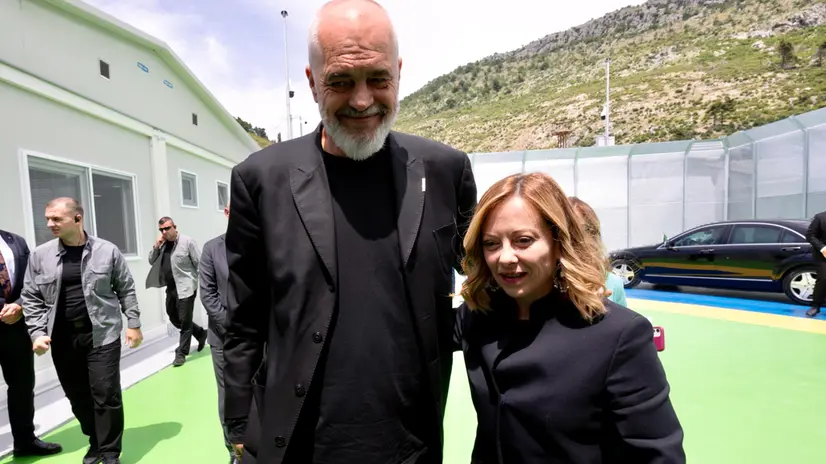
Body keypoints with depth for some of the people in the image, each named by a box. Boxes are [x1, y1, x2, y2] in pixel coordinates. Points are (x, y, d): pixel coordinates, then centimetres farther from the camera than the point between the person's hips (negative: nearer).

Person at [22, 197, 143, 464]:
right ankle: (96, 442, 33)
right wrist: (37, 333, -3)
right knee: (77, 396, 13)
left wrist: (134, 324, 0)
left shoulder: (107, 251, -4)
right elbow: (31, 298, 6)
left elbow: (126, 289, 1)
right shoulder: (40, 256, 1)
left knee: (106, 394, -1)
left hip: (102, 334, -3)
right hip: (62, 338, 3)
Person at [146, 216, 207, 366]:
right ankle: (200, 333, 33)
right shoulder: (162, 244, 9)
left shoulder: (187, 242, -10)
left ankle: (181, 353, 11)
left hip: (185, 288, -7)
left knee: (184, 321, 0)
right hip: (171, 288, 7)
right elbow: (152, 262, 12)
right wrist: (156, 247, -3)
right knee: (174, 318, 16)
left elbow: (200, 264, -10)